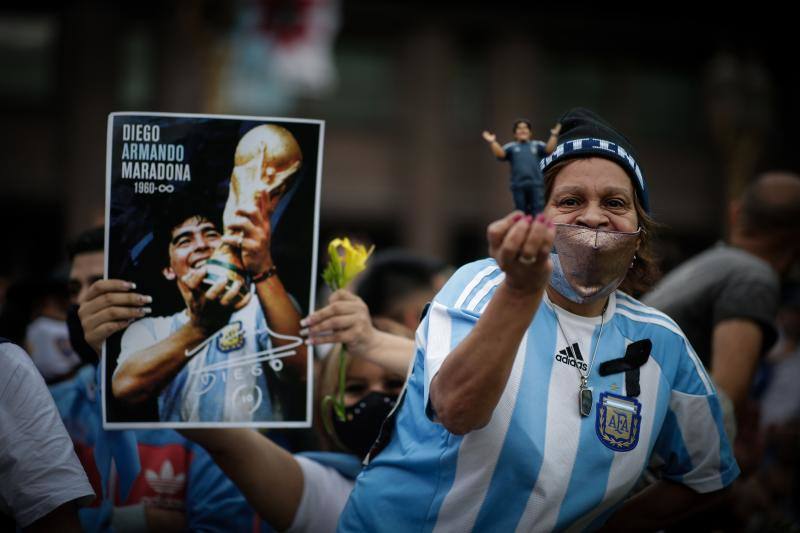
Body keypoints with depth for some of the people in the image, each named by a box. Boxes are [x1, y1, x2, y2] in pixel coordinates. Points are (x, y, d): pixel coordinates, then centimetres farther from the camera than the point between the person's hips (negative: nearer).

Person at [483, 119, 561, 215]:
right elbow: (500, 154, -3)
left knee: (538, 214, -8)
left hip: (536, 185, -1)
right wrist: (492, 142, -19)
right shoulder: (511, 147, 14)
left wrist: (554, 135, -16)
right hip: (518, 185, 1)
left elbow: (548, 149, -1)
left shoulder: (537, 145, 16)